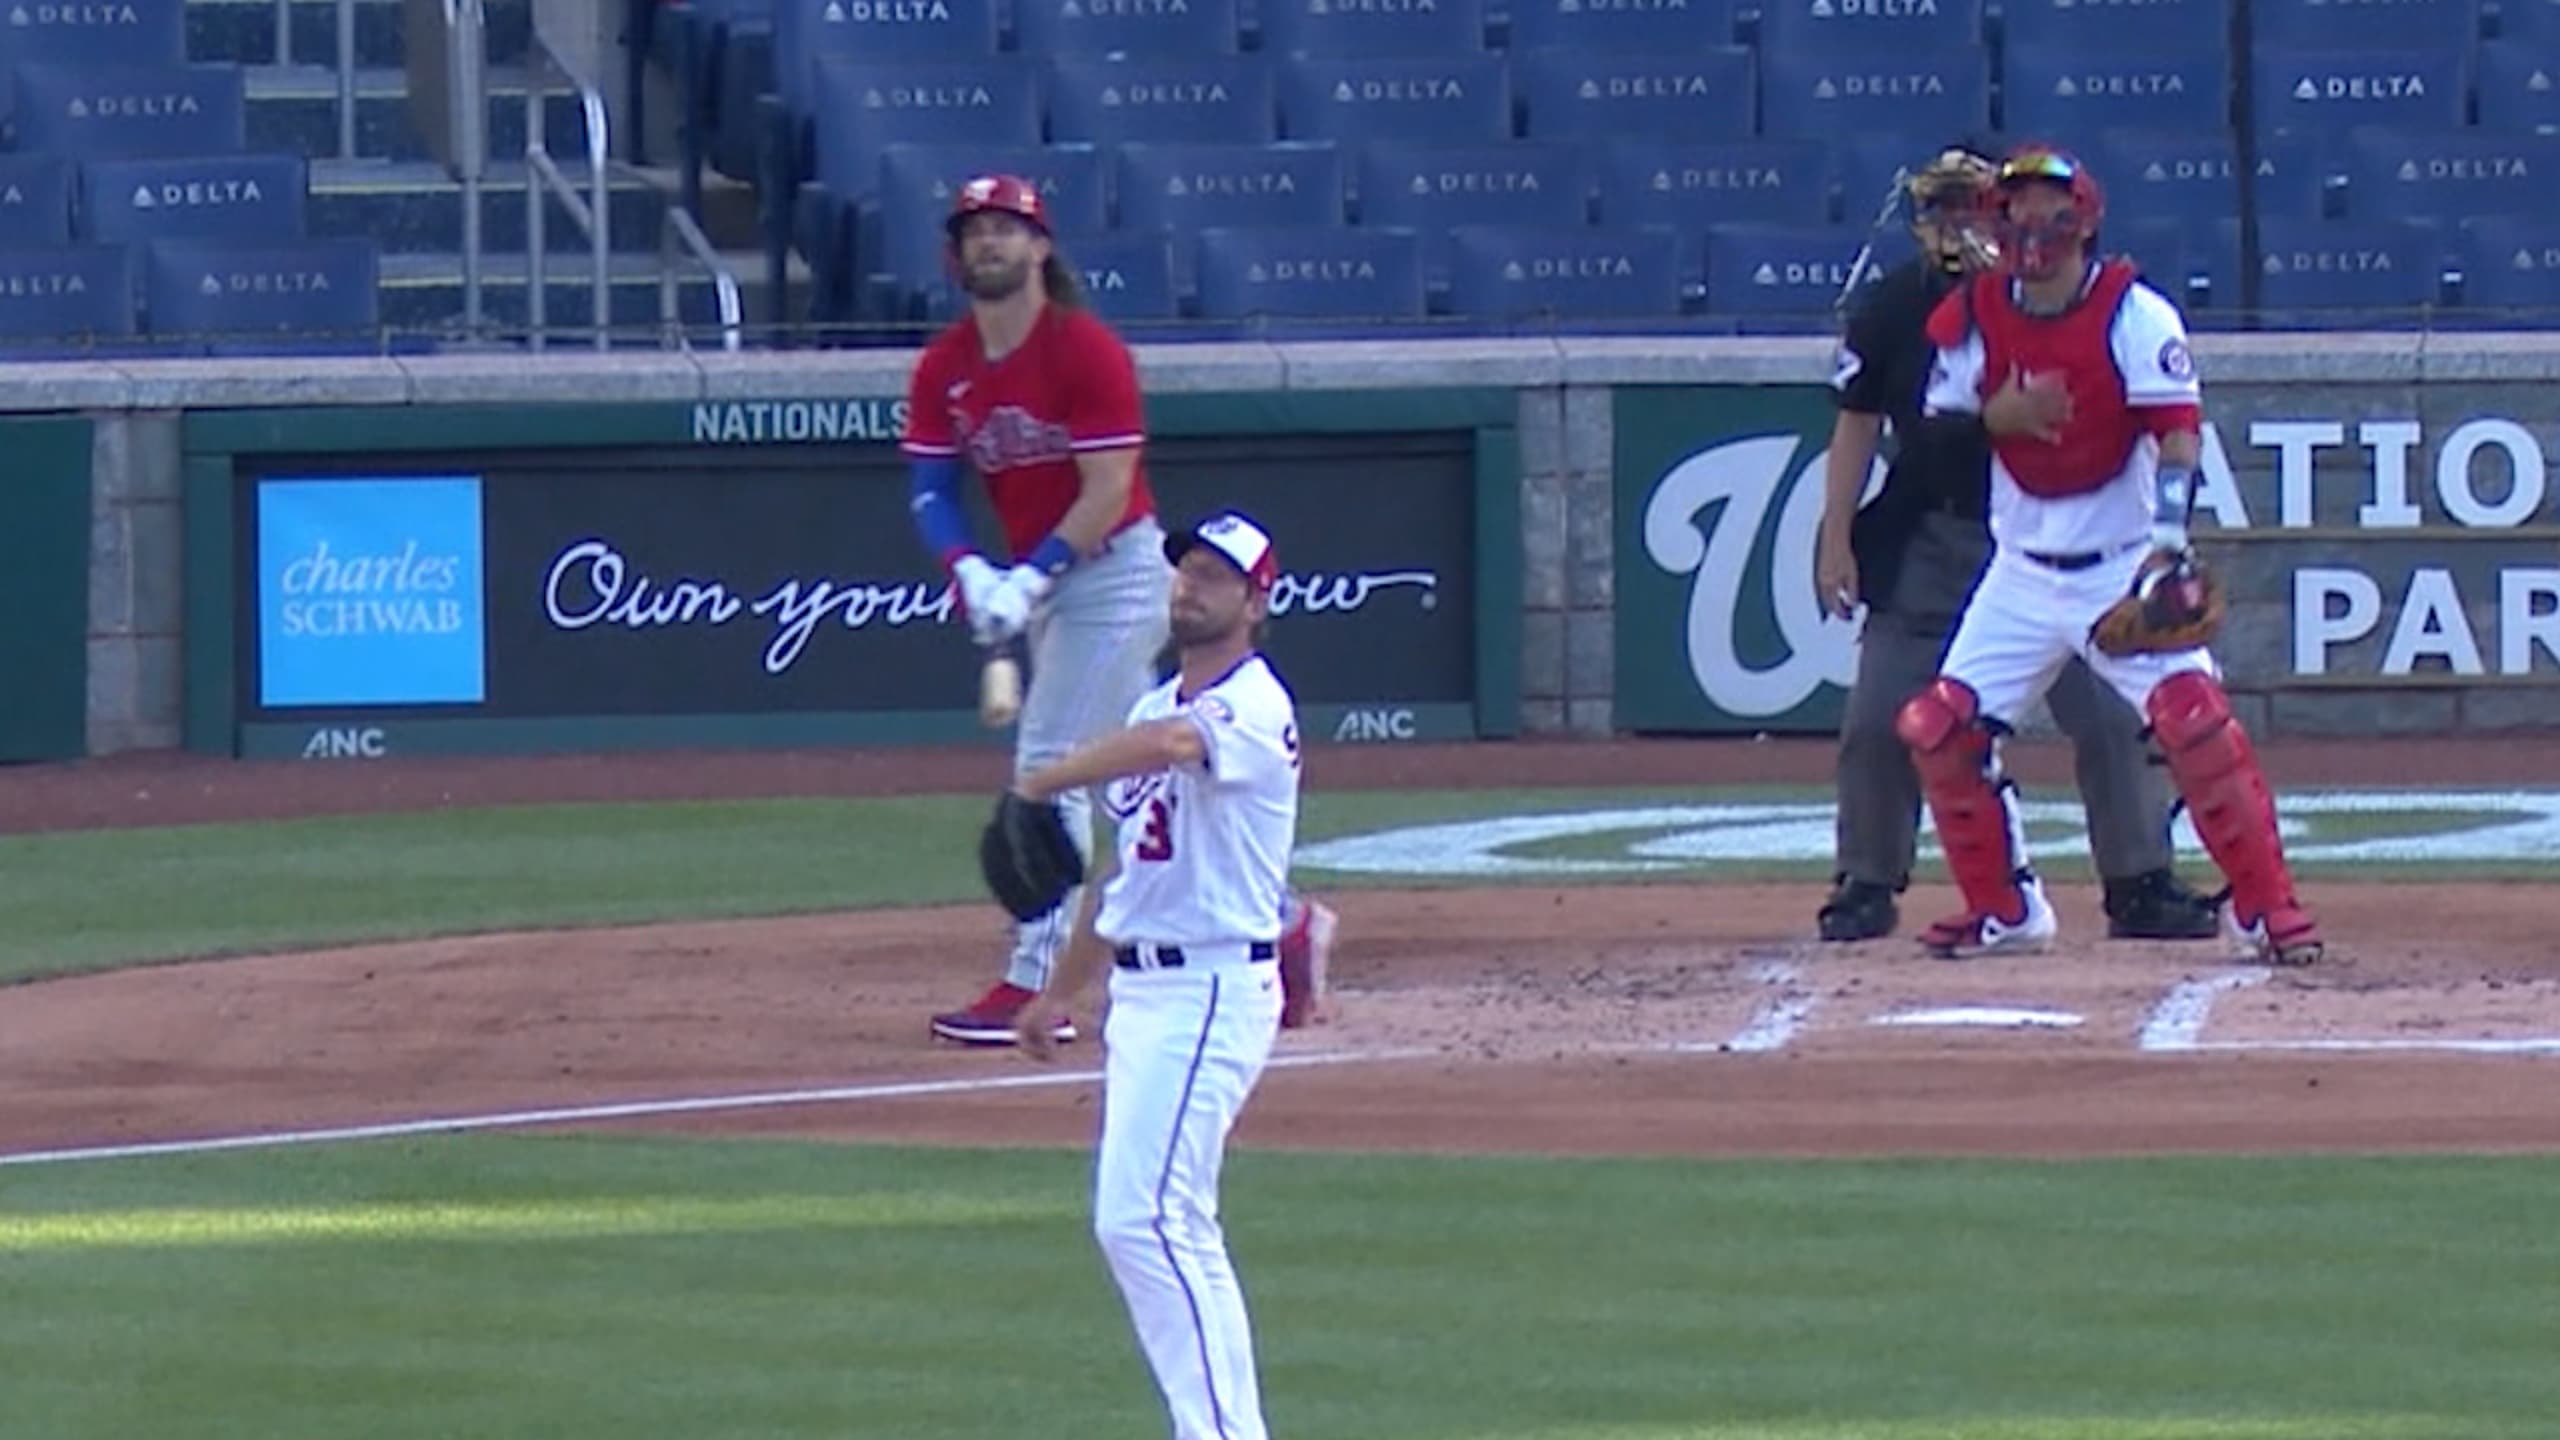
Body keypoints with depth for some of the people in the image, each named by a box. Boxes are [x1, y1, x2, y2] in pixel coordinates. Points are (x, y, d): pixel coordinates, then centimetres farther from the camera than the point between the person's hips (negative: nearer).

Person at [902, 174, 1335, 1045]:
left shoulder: (1086, 351, -16)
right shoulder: (944, 368, 4)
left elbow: (1107, 494, -19)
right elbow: (929, 486, 1)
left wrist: (1030, 579, -26)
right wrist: (969, 572, -18)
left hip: (1116, 572, -8)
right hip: (1043, 580, 8)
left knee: (1049, 769, -13)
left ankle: (1034, 986, -11)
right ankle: (1281, 922, 27)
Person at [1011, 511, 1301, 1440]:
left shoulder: (1253, 708, -12)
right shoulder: (1158, 708, 17)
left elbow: (1174, 744, -37)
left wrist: (1044, 784, -32)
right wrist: (1059, 990, 27)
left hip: (1212, 994, -10)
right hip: (1140, 992, 10)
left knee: (1143, 1218, -16)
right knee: (1174, 1227, 11)